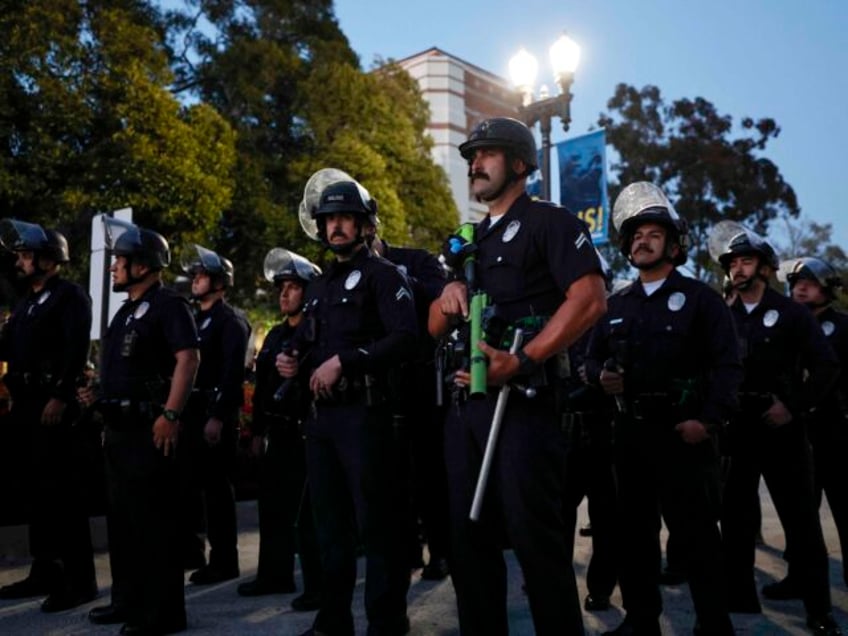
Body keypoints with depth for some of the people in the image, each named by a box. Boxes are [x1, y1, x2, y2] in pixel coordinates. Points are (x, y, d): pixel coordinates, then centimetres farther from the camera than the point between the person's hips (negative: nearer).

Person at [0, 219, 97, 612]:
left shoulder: (70, 295, -6)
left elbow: (77, 350, -17)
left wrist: (59, 397, -22)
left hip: (55, 407, -9)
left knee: (64, 491, -6)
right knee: (38, 490, 13)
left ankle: (80, 580, 1)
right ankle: (45, 572, 23)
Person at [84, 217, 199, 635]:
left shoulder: (167, 305, -10)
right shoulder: (126, 312, 19)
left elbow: (188, 359, -20)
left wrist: (170, 414, -26)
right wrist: (101, 395, 12)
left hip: (150, 427, -10)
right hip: (119, 427, 10)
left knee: (154, 519, -4)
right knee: (122, 518, 16)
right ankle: (128, 600, 29)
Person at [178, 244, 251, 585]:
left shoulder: (231, 320, -7)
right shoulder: (193, 320, 19)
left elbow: (232, 372, -17)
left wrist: (218, 416, -23)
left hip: (215, 414, -8)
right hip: (190, 413, 8)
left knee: (217, 487, -2)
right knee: (185, 483, 12)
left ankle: (223, 560, 8)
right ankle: (189, 548, 26)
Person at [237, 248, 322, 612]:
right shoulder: (275, 335, 17)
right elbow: (262, 386, 17)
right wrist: (258, 431, 15)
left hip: (305, 431, -8)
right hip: (277, 432, 8)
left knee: (307, 510, -6)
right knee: (273, 506, 15)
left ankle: (318, 585, 2)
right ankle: (274, 574, 28)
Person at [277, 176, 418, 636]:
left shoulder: (381, 274, -3)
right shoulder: (319, 285, 19)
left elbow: (406, 339, -17)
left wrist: (343, 361, -20)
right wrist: (293, 361, 4)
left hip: (364, 413, -8)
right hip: (320, 414, 8)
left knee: (376, 523, -3)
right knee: (330, 523, 15)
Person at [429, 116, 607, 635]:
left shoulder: (549, 221, 0)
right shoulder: (470, 241, 22)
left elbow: (591, 300, -15)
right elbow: (436, 328, 22)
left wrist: (522, 361, -21)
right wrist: (448, 295, -2)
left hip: (522, 399, -8)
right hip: (466, 400, 8)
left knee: (535, 536, -4)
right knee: (469, 536, 12)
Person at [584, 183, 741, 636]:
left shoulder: (699, 298, 0)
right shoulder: (616, 305, 14)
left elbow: (727, 364, -7)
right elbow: (593, 358, 18)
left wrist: (708, 420, -17)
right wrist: (601, 377, -5)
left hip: (682, 432, -5)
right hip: (629, 432, 5)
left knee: (695, 532, -1)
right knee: (633, 529, 11)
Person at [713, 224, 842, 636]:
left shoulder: (790, 312, 0)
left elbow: (826, 365, -5)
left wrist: (796, 407, -10)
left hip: (780, 426, -3)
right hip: (736, 429, 3)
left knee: (800, 518, 2)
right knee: (735, 516, 8)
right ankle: (739, 598, 19)